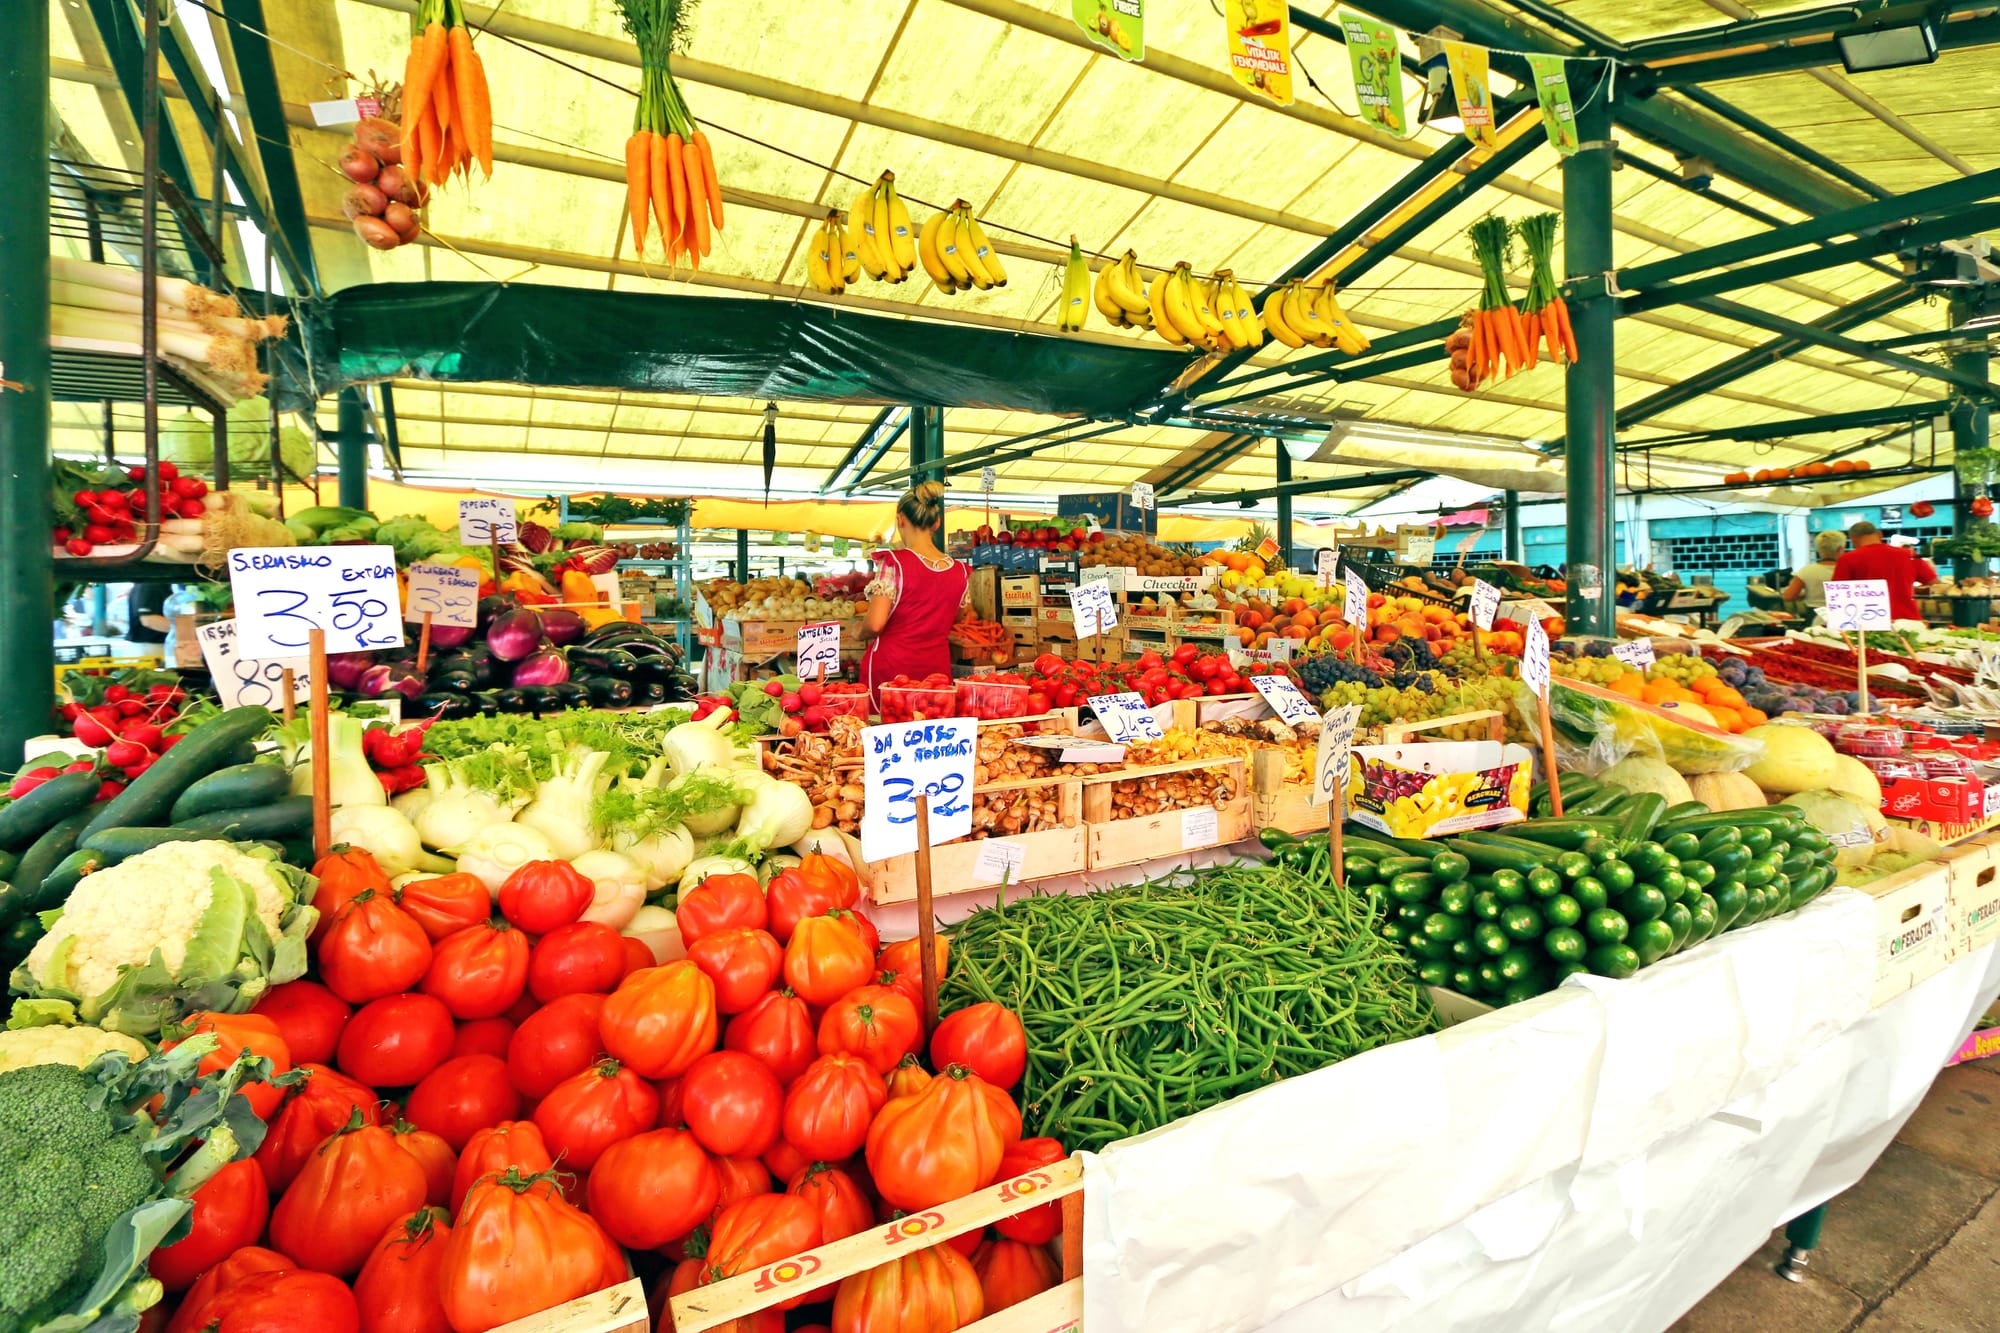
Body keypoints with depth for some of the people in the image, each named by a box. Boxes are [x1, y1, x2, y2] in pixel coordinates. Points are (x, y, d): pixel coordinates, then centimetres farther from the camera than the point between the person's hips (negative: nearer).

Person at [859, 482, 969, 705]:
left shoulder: (893, 563, -11)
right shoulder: (960, 572, 2)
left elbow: (875, 624, -16)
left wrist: (861, 633, 4)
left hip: (891, 665, -4)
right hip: (936, 666, 4)